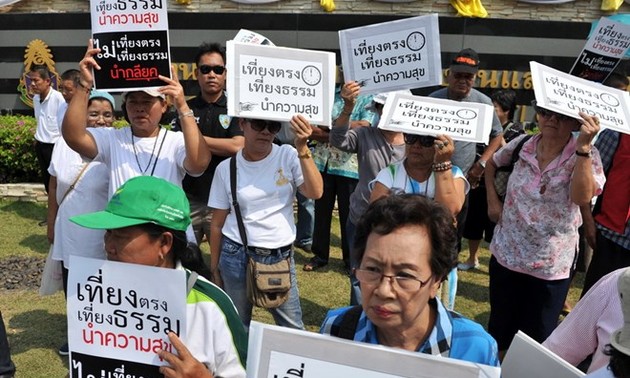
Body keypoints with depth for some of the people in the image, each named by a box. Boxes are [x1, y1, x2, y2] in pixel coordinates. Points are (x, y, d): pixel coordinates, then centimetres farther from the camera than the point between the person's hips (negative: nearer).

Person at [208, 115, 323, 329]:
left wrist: (302, 148, -26)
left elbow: (315, 192, -18)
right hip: (236, 256, 0)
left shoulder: (288, 156, -5)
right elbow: (217, 223, 3)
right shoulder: (226, 168, -3)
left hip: (281, 256, 0)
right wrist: (214, 268, 7)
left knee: (293, 329, 9)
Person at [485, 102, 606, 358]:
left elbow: (582, 197, -28)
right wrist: (492, 200, 6)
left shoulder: (586, 156, -10)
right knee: (499, 327, 20)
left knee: (537, 337, 12)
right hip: (505, 255, 3)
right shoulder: (522, 145, -3)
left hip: (550, 266, -3)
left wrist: (583, 146, -31)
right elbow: (490, 164, 17)